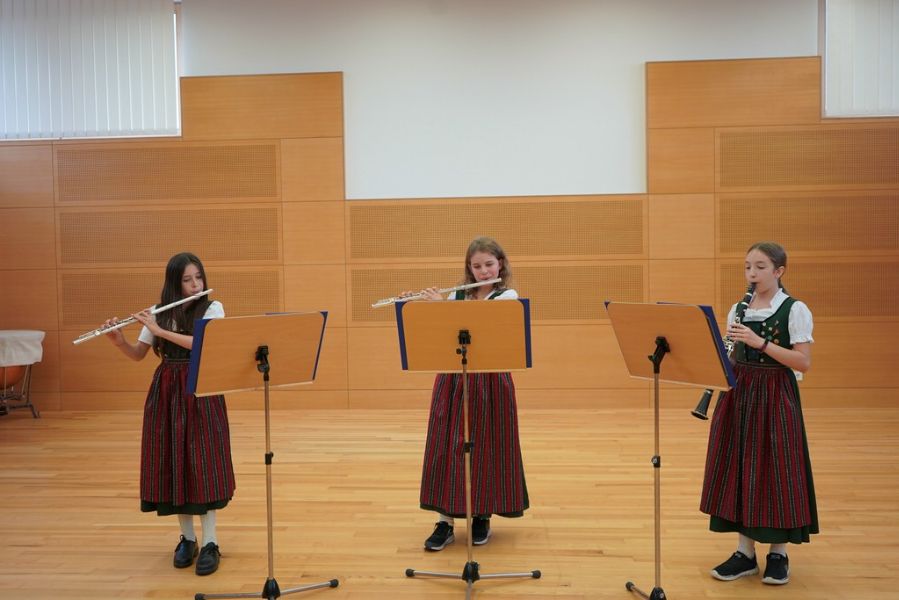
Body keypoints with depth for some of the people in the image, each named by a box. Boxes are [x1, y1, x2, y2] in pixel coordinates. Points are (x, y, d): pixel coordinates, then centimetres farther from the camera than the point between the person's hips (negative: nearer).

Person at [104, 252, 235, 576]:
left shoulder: (213, 308, -3)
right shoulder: (159, 313, 6)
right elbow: (138, 355, 7)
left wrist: (160, 330, -21)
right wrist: (119, 341, -13)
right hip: (166, 391, 3)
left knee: (204, 463, -5)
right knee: (173, 463, 4)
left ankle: (210, 543, 3)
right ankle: (187, 538, 19)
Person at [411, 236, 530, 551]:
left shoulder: (508, 296, -2)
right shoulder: (457, 295, 10)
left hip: (489, 378, -3)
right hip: (453, 378, 3)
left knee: (486, 447, 4)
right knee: (447, 446, 2)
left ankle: (481, 517, 21)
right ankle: (445, 522, 10)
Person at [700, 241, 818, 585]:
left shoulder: (795, 310, -6)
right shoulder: (738, 310, 10)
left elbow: (803, 363, -14)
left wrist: (760, 342, -22)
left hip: (775, 397, -5)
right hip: (739, 394, 5)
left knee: (775, 469, 0)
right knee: (740, 469, 6)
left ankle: (778, 554, 18)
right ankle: (745, 553, 17)